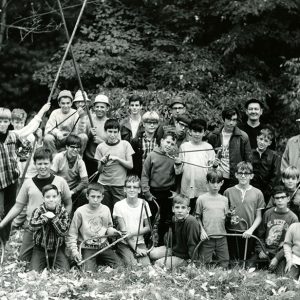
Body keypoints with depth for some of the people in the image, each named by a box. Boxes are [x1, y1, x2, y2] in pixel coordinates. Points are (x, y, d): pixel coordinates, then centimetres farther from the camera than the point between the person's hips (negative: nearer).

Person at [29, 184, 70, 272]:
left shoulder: (63, 212, -4)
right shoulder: (38, 211, -4)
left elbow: (63, 231, -16)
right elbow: (31, 227, -21)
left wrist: (54, 218, -23)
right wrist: (45, 217, -27)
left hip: (57, 249, 1)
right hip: (40, 248, 0)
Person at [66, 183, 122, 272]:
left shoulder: (106, 209, 1)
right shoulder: (80, 211, -10)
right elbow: (72, 234, -3)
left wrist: (113, 231, -7)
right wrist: (74, 250, -12)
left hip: (103, 245, 4)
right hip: (87, 248, -4)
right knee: (89, 272, -21)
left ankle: (99, 260, 17)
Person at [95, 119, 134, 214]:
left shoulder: (125, 144, 1)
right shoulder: (100, 147, 4)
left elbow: (130, 165, -1)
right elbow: (99, 170, 5)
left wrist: (117, 158, -12)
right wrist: (102, 162, -15)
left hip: (119, 185, -1)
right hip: (103, 184, 1)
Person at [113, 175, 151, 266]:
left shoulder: (144, 204, 2)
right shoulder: (119, 205, -7)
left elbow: (148, 227, 7)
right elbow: (123, 231, -8)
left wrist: (133, 233, -11)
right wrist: (135, 249, -15)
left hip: (140, 242, 2)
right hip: (124, 244, -2)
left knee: (146, 265, -21)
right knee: (133, 265, -24)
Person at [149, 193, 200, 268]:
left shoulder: (191, 222, -30)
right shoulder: (175, 218, -4)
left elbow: (192, 244, -24)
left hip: (183, 256, -8)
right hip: (174, 248, 8)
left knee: (159, 263, -16)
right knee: (153, 254, -5)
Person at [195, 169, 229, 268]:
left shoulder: (224, 199, 8)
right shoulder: (202, 199, -2)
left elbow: (226, 217, 15)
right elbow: (198, 217, 2)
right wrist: (202, 230, -9)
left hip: (221, 237, 3)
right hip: (207, 237, -3)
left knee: (224, 264, 5)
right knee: (205, 264, 2)